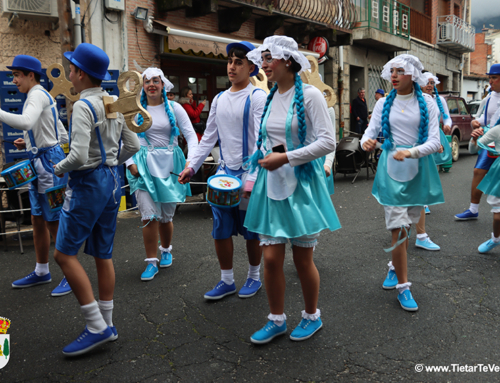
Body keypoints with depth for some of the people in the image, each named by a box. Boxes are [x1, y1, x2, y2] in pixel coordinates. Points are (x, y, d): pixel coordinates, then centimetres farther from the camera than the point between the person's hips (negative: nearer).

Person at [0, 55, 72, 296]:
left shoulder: (38, 94, -11)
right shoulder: (41, 96, 20)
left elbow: (25, 122, -33)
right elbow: (63, 136, 20)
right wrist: (30, 143, 15)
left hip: (48, 163, -10)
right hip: (40, 163, 10)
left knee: (54, 223, -4)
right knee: (38, 221, 16)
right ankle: (41, 272, 29)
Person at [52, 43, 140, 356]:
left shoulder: (84, 105, -15)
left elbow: (79, 156, -23)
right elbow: (133, 146, 13)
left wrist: (59, 168, -4)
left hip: (88, 182, -9)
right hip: (112, 180, 9)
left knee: (65, 253, -1)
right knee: (103, 254, 13)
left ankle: (97, 326, 1)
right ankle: (107, 325, 22)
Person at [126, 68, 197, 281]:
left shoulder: (174, 108, 4)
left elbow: (191, 134, 0)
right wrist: (130, 163, -5)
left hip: (169, 165, 0)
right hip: (144, 165, 0)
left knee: (166, 217, 8)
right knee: (149, 217, -8)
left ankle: (166, 250, 35)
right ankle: (151, 261, 5)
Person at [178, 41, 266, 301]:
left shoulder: (257, 97, -7)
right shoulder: (219, 99, 12)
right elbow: (209, 137, 15)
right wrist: (191, 165, 5)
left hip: (248, 172, -6)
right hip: (224, 171, 6)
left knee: (251, 230, 7)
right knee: (221, 229, 9)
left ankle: (254, 277, 27)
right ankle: (227, 281, 24)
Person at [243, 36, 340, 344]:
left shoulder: (309, 95, -7)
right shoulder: (269, 98, 12)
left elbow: (328, 142, -15)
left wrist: (285, 158, -18)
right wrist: (253, 179, 14)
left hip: (301, 183, -5)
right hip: (271, 183, 5)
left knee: (303, 259, 6)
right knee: (271, 258, 5)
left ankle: (312, 316, 29)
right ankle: (277, 319, 24)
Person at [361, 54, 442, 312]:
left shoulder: (427, 103, -1)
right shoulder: (384, 103, 4)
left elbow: (434, 141, -8)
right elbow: (370, 132, -1)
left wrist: (411, 152, -26)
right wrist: (366, 142, -25)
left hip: (418, 168, 1)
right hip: (391, 168, 0)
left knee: (406, 225, 12)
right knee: (398, 228, -5)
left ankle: (395, 267, 36)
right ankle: (403, 286, 6)